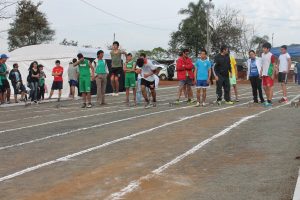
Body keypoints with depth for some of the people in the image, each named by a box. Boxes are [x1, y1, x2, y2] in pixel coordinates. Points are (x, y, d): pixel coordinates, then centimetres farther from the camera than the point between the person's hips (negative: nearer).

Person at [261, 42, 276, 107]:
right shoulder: (262, 54, 12)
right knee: (264, 87, 9)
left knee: (269, 86, -8)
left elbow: (274, 65, -8)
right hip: (264, 74, 7)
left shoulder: (271, 55, -10)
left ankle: (270, 101, -6)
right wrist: (261, 71, 14)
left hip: (269, 74, -7)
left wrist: (273, 74, -13)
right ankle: (268, 99, 23)